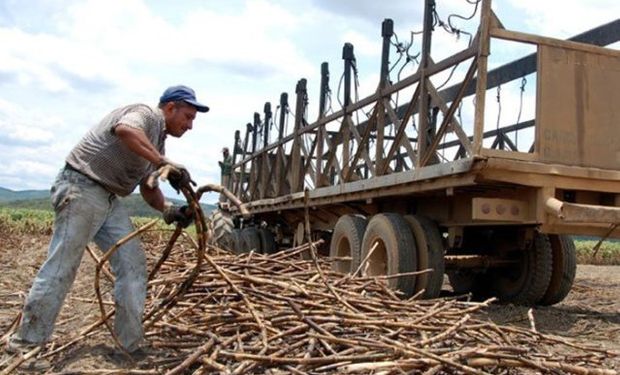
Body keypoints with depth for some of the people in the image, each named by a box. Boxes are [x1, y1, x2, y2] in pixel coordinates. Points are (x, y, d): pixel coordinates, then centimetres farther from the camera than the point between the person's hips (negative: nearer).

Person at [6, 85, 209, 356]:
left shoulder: (157, 140, 17)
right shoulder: (145, 114, -10)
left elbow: (149, 188, 17)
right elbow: (125, 130, -36)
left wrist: (168, 210, -2)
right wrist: (163, 163, -38)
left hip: (108, 198, 9)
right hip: (80, 189, -9)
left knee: (133, 263, 1)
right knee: (61, 267, -5)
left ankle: (132, 342, 6)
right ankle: (27, 339, 8)